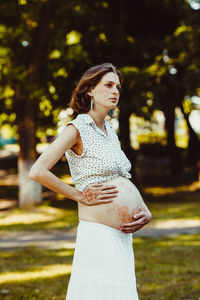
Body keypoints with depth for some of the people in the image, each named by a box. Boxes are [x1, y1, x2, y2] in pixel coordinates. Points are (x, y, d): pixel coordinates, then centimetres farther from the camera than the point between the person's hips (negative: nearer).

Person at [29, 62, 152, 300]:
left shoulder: (108, 129, 16)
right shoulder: (77, 128, -8)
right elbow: (37, 171, -18)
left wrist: (145, 212, 7)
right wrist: (81, 196, -12)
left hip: (124, 235, 9)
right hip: (99, 234, -9)